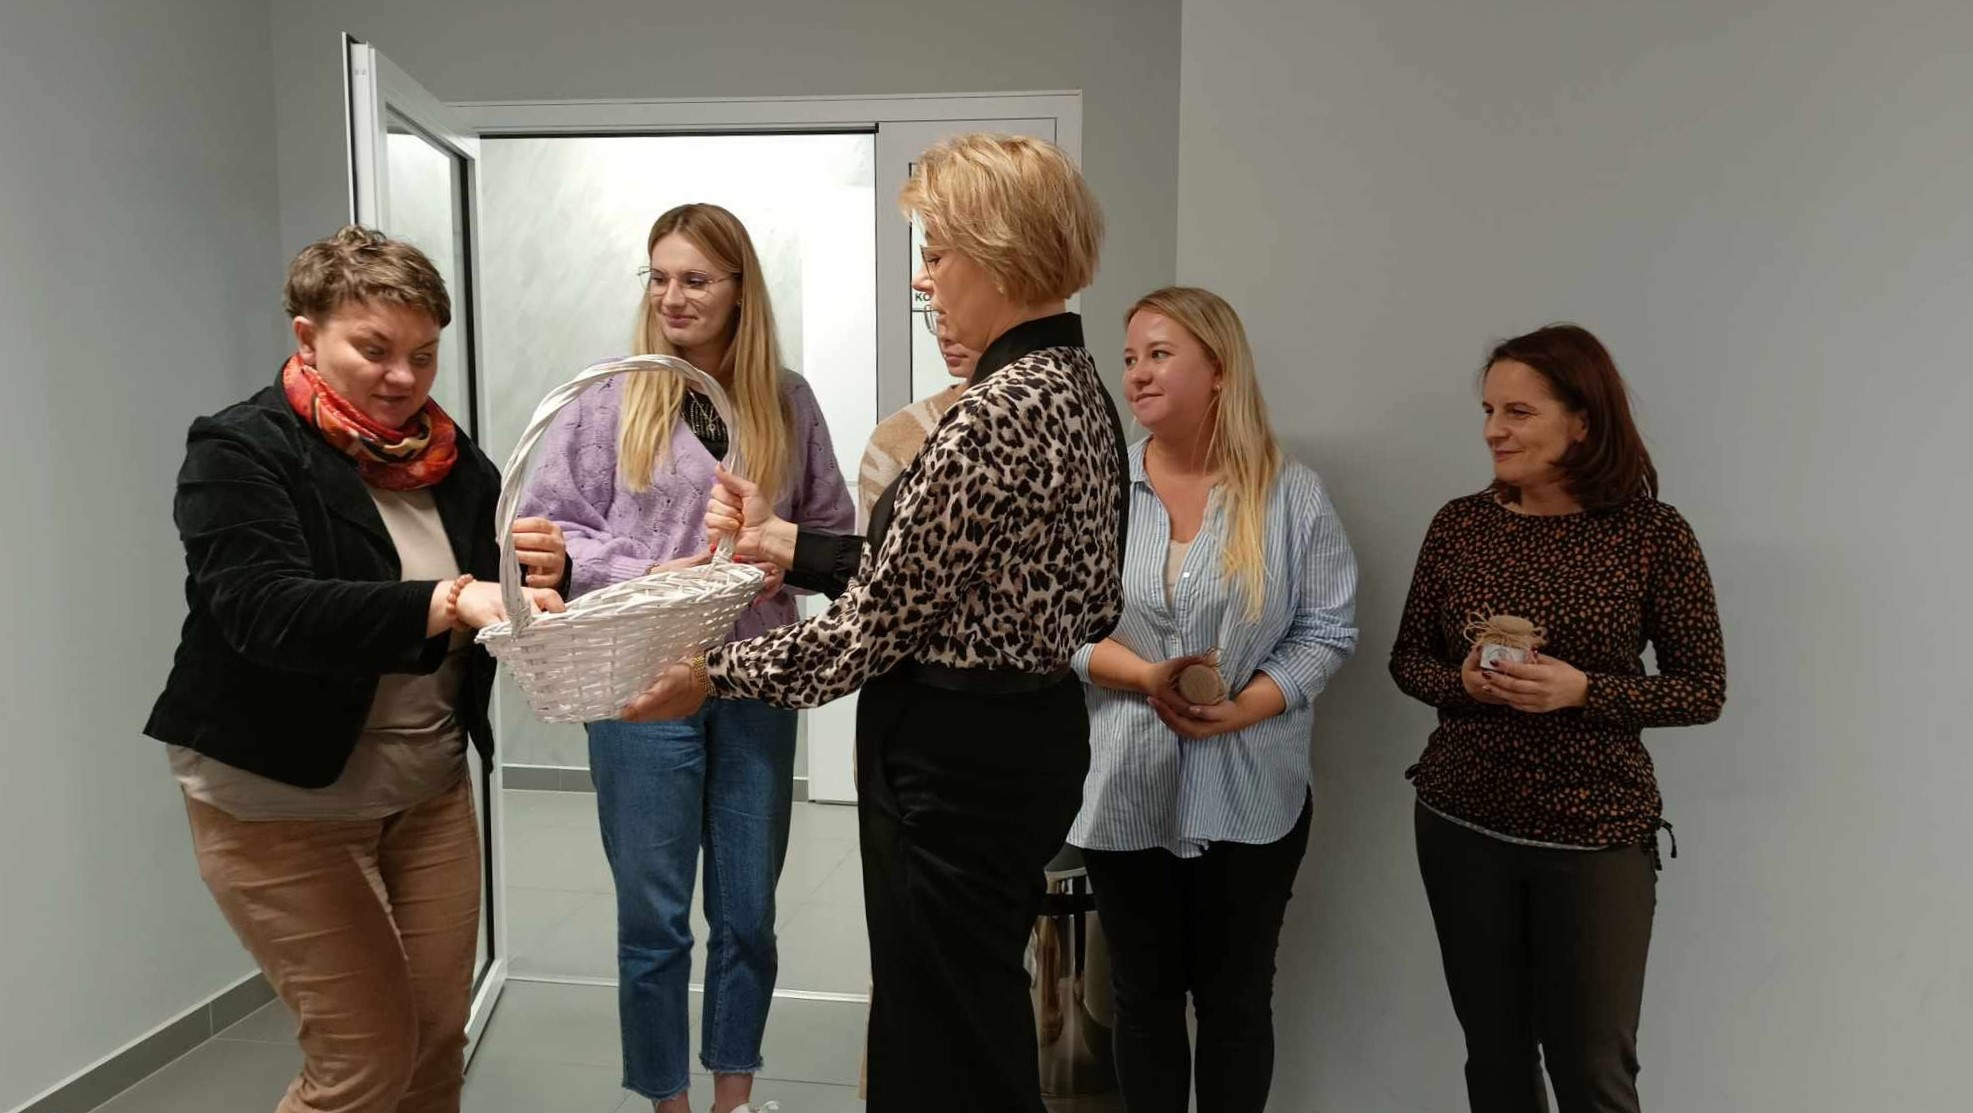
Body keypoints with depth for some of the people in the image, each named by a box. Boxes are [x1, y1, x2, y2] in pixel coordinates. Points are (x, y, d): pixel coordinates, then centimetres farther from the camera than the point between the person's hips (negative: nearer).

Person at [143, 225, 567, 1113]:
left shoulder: (447, 453, 5)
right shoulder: (240, 452, -12)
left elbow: (505, 599, 3)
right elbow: (267, 610, -28)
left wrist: (543, 570, -21)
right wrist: (449, 600, -41)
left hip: (431, 788, 6)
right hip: (279, 801, -5)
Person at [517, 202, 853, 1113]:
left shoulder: (787, 401, 5)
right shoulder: (610, 398, -3)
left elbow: (832, 525, 10)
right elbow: (546, 527, -3)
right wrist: (645, 576, -16)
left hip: (758, 682, 3)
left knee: (749, 913, 14)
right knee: (653, 917, 9)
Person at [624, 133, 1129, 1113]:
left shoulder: (994, 414, -23)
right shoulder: (1074, 386, 7)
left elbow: (875, 624, -18)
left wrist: (716, 674, -4)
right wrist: (783, 544, 10)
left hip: (957, 757, -9)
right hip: (1027, 730, 10)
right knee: (957, 1014, 25)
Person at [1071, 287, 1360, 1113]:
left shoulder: (1292, 494, -3)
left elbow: (1326, 632, -3)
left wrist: (1239, 711, -17)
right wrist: (1147, 679, -18)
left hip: (1248, 793, -1)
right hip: (1125, 788, 1)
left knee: (1235, 997, 14)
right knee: (1143, 993, 15)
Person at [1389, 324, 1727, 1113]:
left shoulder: (1653, 533, -8)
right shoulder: (1459, 523, 0)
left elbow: (1703, 690, -5)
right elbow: (1408, 658, 7)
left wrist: (1580, 690, -21)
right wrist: (1464, 682, -15)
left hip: (1596, 838, -2)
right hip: (1460, 826, 3)